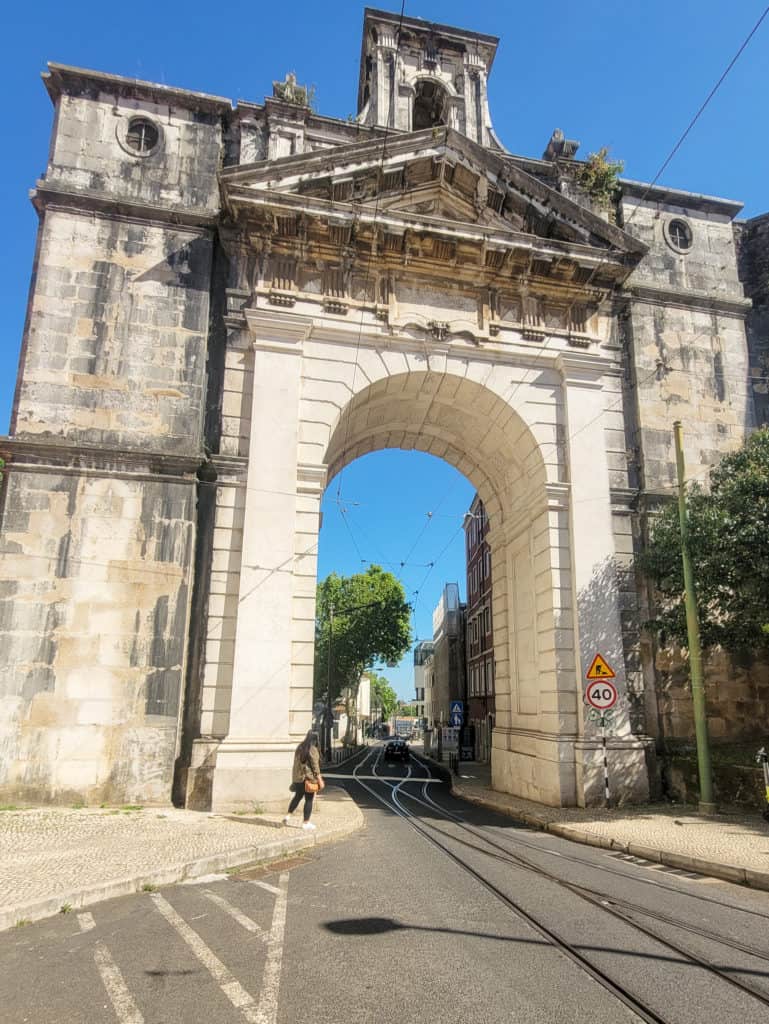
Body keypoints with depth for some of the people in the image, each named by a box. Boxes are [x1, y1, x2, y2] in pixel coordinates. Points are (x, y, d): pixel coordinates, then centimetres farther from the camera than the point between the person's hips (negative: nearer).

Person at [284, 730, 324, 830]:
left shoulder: (299, 748, 8)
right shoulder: (313, 750, -14)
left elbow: (296, 763, 14)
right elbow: (315, 766, -15)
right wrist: (320, 780, -10)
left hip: (297, 777, 7)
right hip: (308, 778, -7)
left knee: (297, 796, 23)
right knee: (309, 800, 3)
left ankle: (288, 816, 20)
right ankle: (306, 823, 8)